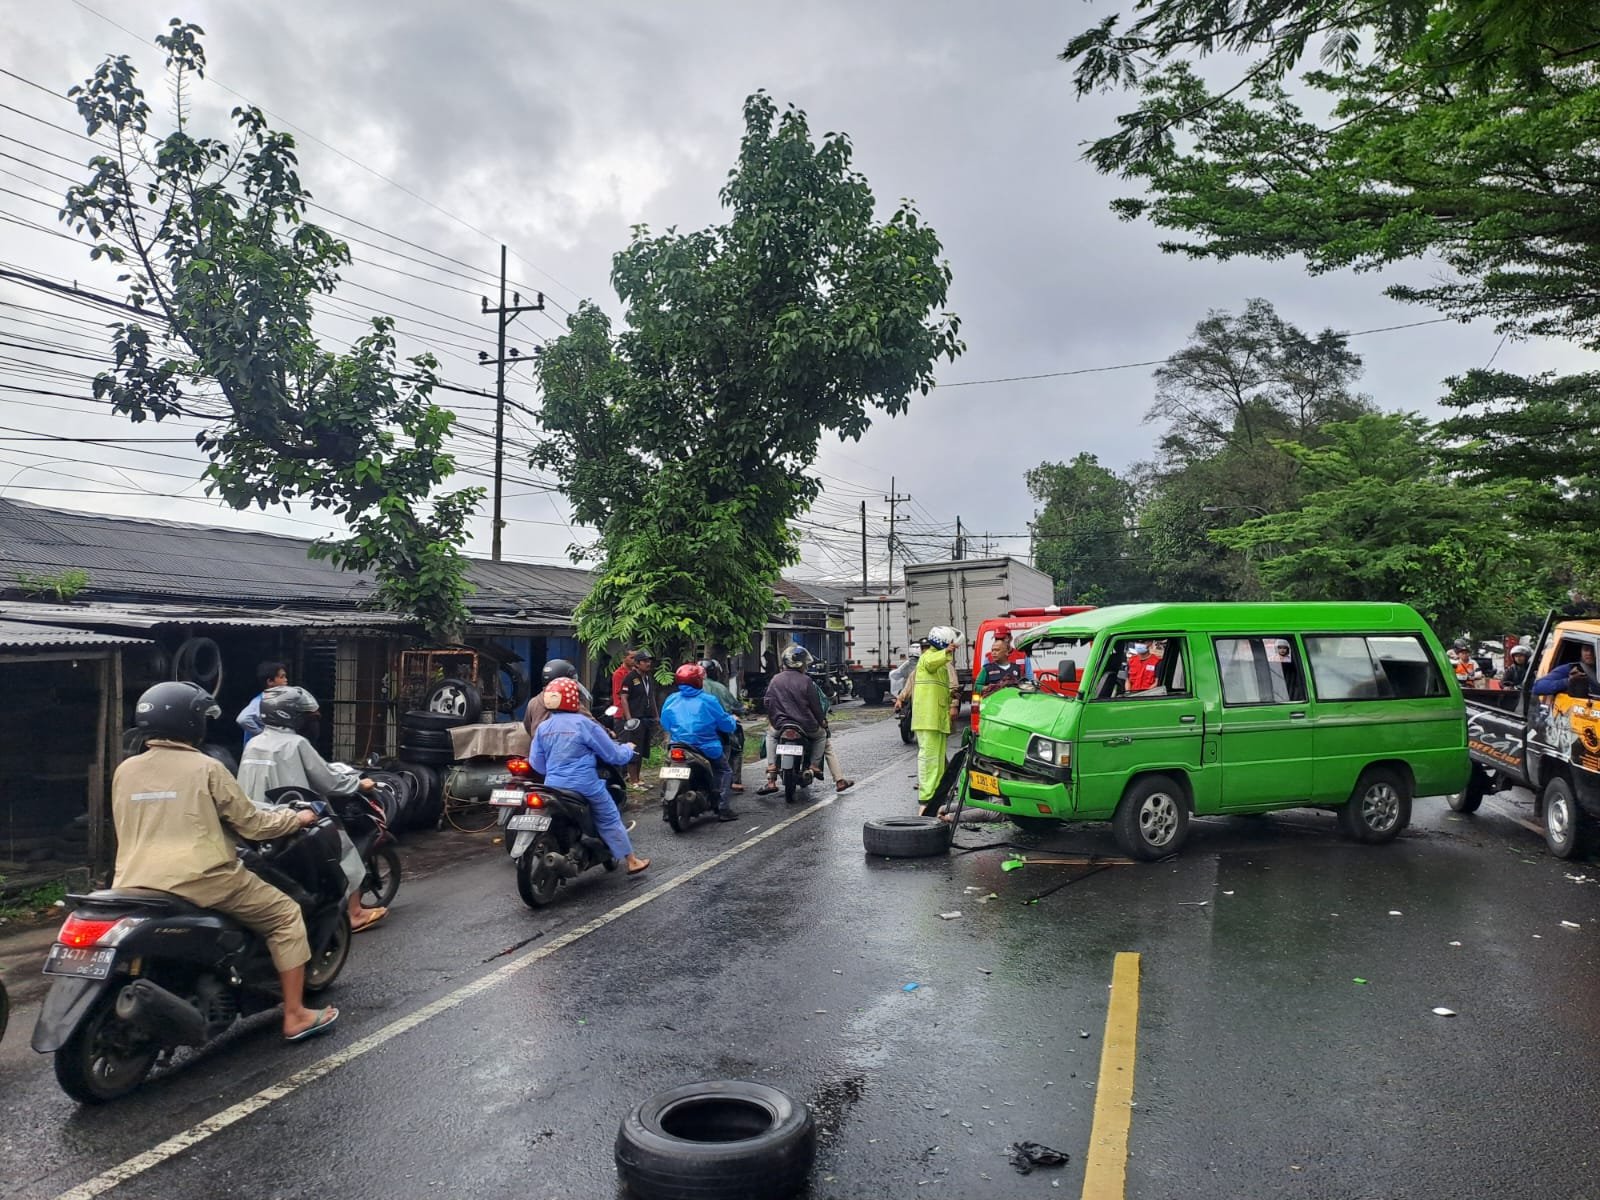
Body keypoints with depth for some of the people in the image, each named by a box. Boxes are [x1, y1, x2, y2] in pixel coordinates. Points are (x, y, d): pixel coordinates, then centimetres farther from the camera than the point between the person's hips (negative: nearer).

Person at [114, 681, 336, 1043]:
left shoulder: (124, 771, 10)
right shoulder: (205, 768, -5)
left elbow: (126, 830, 23)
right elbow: (252, 824, -2)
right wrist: (296, 817, 16)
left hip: (135, 886, 6)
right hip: (203, 880, -6)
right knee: (285, 916, 8)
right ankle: (294, 1017, 8)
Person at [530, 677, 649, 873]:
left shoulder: (543, 727, 2)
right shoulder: (584, 723, -11)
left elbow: (536, 763, 7)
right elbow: (612, 754, -5)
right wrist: (628, 749, 15)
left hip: (553, 786, 4)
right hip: (585, 786, -4)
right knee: (609, 819, 11)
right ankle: (631, 861, 19)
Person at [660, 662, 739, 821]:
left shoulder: (671, 700, 1)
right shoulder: (708, 701, -11)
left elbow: (664, 725, 13)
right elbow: (726, 724, -4)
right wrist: (733, 720, 19)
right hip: (707, 748, -4)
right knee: (725, 771, 12)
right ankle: (723, 809, 1)